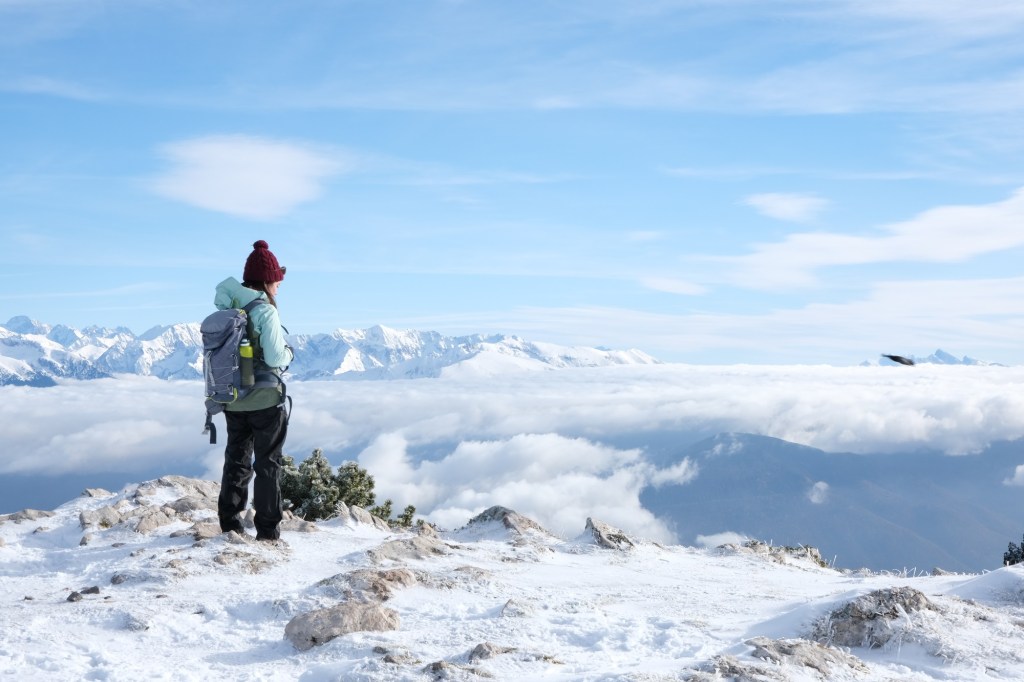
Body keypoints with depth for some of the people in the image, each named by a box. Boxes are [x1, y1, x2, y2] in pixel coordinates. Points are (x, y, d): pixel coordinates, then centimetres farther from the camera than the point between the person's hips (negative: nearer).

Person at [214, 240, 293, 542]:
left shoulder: (225, 308, 1)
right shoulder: (265, 312, -18)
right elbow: (276, 358, -20)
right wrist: (289, 353, 1)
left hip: (232, 400, 6)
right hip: (265, 400, -6)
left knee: (236, 459, 18)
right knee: (268, 463, 6)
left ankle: (230, 522, 21)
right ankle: (267, 529, 8)